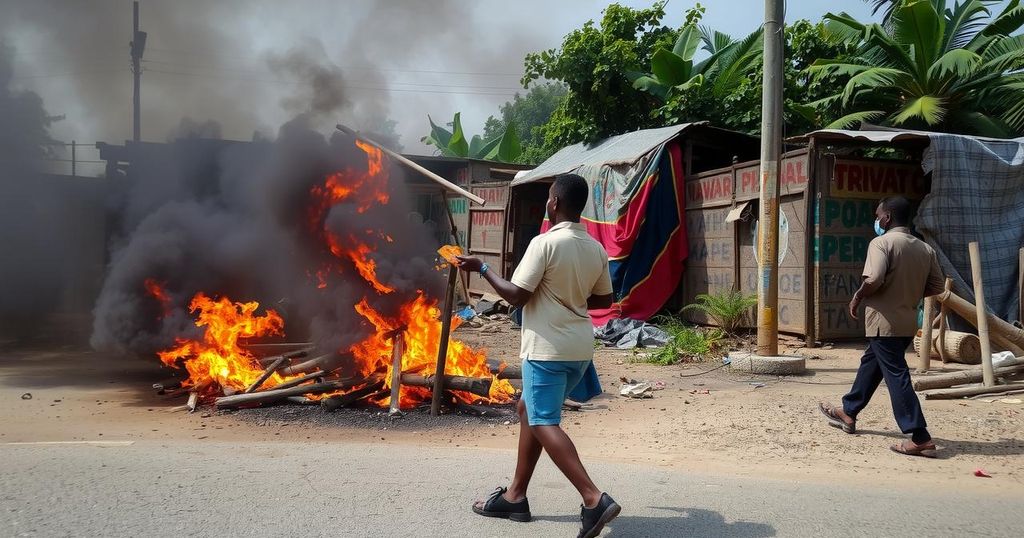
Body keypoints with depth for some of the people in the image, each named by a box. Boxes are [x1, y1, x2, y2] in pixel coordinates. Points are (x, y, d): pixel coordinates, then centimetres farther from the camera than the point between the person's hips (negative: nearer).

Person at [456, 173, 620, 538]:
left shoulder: (545, 243, -15)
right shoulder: (596, 249, 7)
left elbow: (516, 296, -16)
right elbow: (604, 300, 17)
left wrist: (481, 268, -3)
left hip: (549, 347, -8)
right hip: (579, 348, 8)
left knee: (544, 423, -5)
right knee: (528, 409, 19)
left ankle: (594, 499, -16)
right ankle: (515, 496, 23)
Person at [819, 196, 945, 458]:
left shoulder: (882, 243, -14)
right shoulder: (925, 249, 8)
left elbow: (873, 280, -27)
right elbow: (936, 286, 9)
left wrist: (857, 298, -9)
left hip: (884, 322, -8)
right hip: (908, 322, 8)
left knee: (896, 377, -5)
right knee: (870, 364, 23)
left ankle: (920, 439, -6)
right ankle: (848, 412, 37)